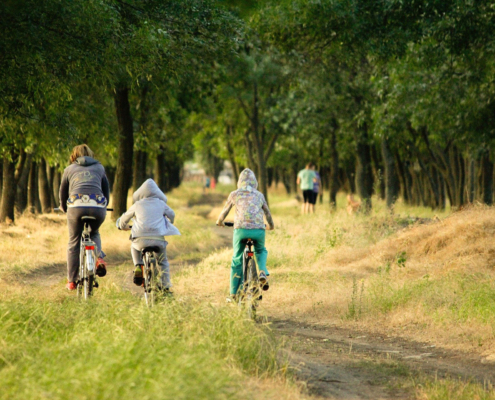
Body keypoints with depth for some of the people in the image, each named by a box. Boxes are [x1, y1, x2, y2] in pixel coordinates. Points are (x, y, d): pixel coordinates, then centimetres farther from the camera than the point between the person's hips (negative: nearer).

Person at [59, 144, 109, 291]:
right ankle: (99, 258, 3)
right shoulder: (99, 167, 25)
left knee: (73, 243, 13)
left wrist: (63, 207, 49)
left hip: (76, 206, -1)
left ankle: (71, 281, 14)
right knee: (94, 233, 30)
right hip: (98, 207, 1)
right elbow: (106, 190, 32)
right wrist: (104, 206, 50)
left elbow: (63, 192, 29)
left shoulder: (69, 169, 23)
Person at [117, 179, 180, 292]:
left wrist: (123, 226, 47)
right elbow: (171, 215, 30)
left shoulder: (137, 205, 11)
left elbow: (124, 218, 24)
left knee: (134, 247, 34)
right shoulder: (161, 204, 13)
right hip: (159, 239, 0)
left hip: (141, 240, 0)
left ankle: (138, 266, 10)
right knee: (163, 262, 21)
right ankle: (165, 286, 12)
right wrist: (168, 223, 52)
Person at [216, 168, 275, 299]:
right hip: (258, 230, 1)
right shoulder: (259, 195, 18)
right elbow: (267, 213, 29)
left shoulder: (234, 194, 13)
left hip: (241, 229, -1)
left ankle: (234, 293, 15)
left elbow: (225, 211, 23)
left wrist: (220, 221, 44)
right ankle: (263, 272, 1)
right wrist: (271, 225, 49)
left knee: (237, 261, 13)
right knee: (261, 251, 30)